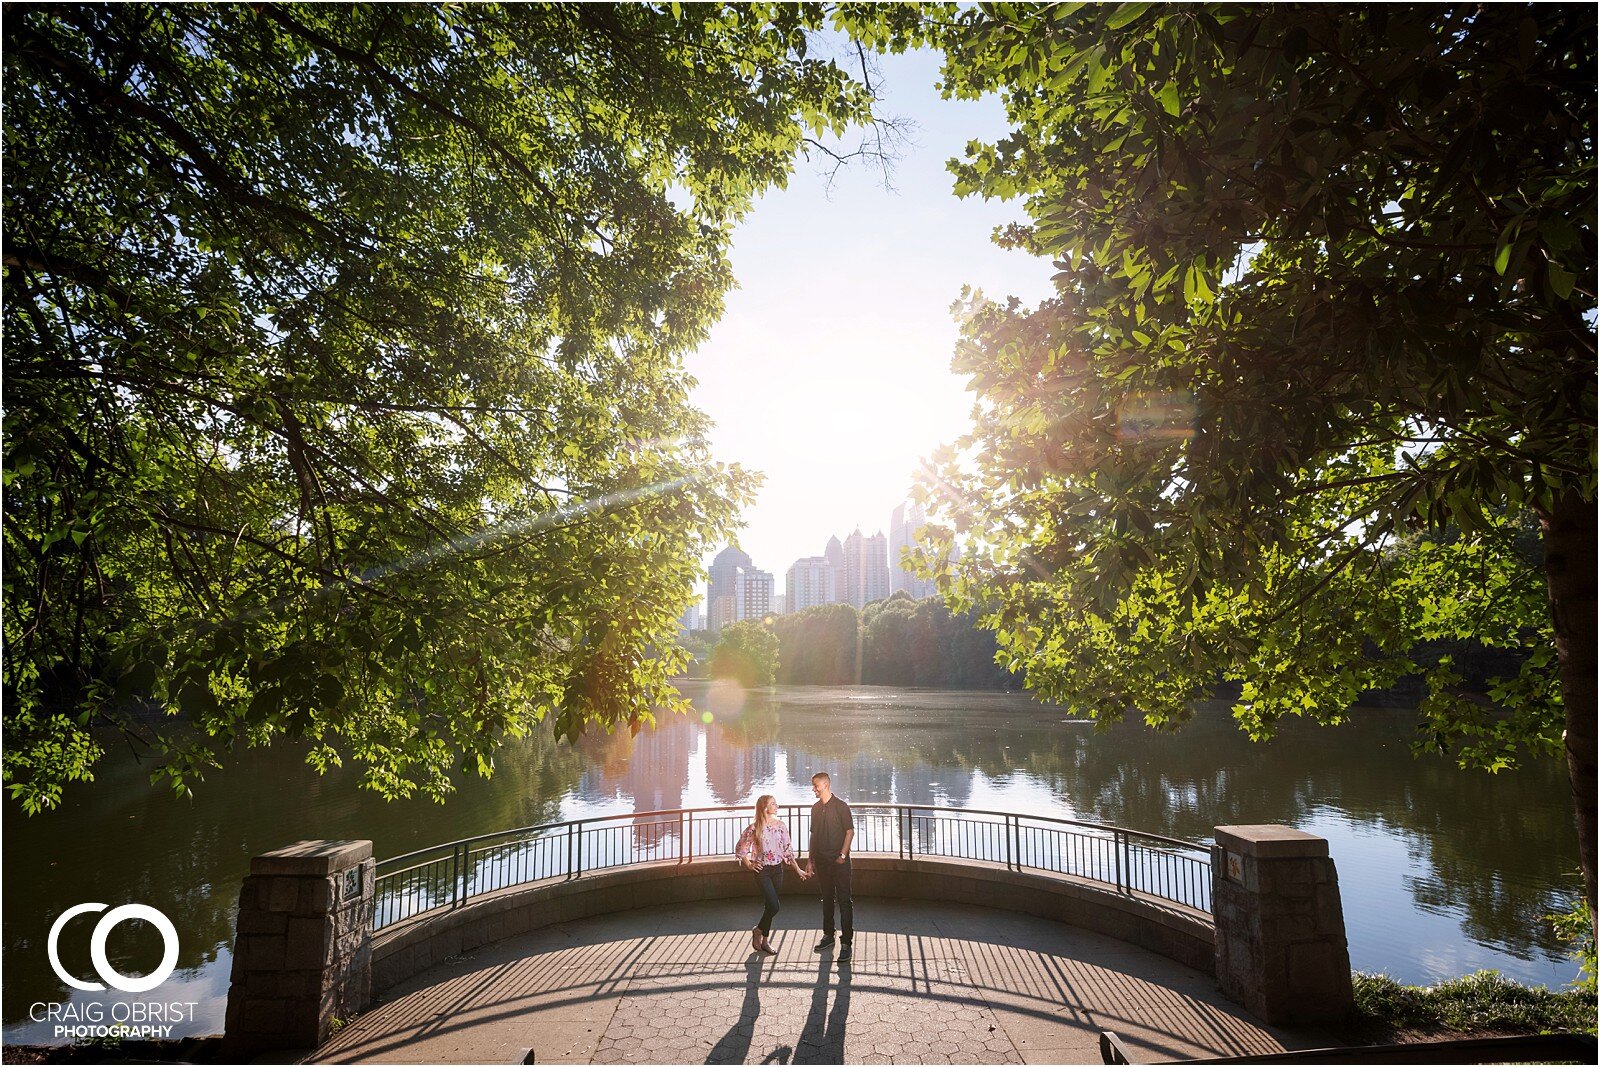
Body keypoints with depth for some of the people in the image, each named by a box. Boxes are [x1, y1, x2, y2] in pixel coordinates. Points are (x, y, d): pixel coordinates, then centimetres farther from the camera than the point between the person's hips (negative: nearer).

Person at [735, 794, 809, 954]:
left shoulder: (780, 825, 2)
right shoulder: (754, 828, -11)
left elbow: (787, 849, 8)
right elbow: (740, 849, -1)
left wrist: (798, 869, 6)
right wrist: (749, 865, -3)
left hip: (777, 870, 4)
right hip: (762, 871, -4)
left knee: (770, 906, 9)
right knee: (774, 906, -12)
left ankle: (765, 941, 26)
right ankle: (758, 930, 16)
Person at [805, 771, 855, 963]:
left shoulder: (841, 807, -9)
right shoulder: (816, 808, 10)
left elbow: (850, 832, -9)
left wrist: (843, 855, -15)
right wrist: (809, 859, 14)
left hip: (838, 861, -6)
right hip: (821, 861, 6)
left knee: (844, 901, -5)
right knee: (827, 899, 16)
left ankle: (846, 943, -4)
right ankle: (828, 935, 28)